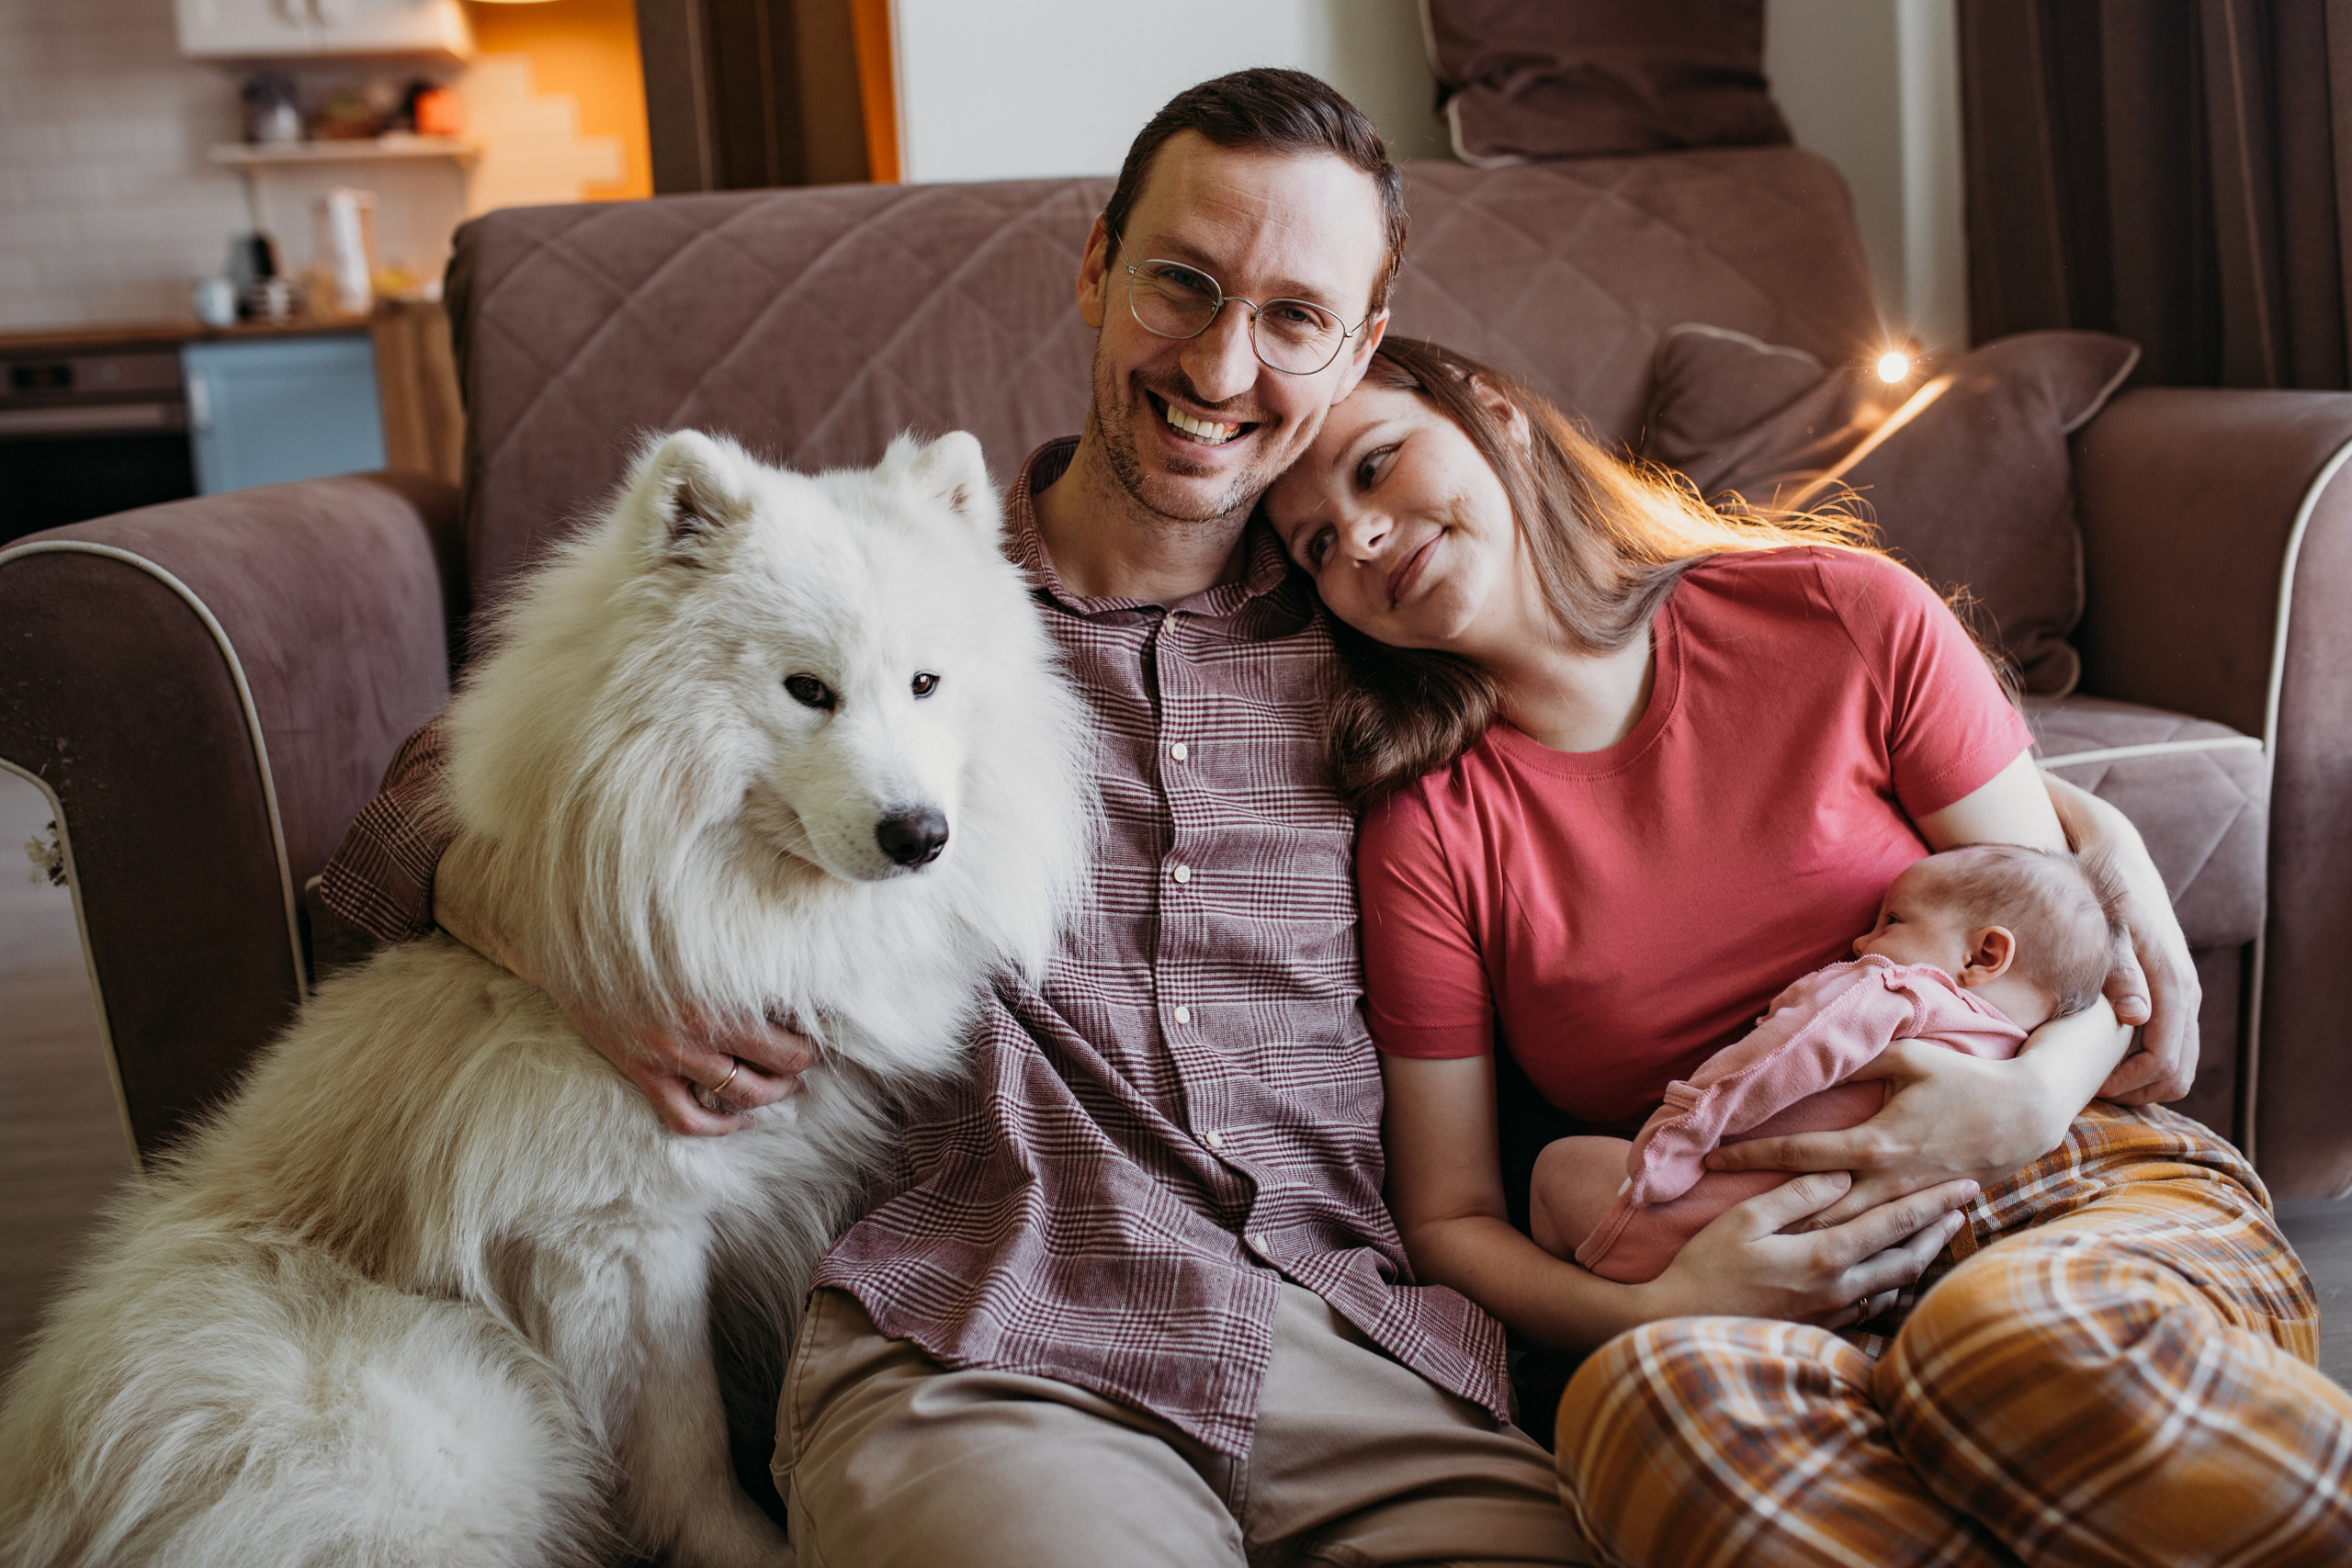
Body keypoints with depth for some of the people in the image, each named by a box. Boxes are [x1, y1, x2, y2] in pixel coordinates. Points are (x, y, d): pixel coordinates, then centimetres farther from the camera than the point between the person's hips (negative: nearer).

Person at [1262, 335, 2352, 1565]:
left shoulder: (1842, 618, 3)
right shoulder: (1427, 833, 2)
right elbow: (1448, 1219, 3)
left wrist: (2033, 1097, -13)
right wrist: (1652, 1312, -16)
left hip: (2085, 1188, 0)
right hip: (1753, 1302, 0)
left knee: (2031, 1341, -37)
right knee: (1645, 1398, -36)